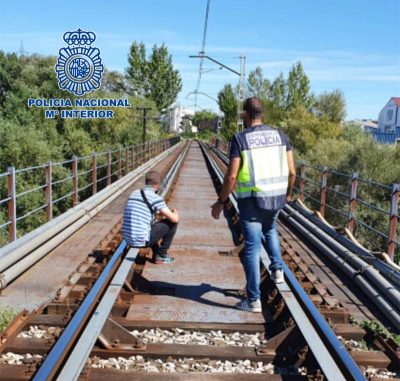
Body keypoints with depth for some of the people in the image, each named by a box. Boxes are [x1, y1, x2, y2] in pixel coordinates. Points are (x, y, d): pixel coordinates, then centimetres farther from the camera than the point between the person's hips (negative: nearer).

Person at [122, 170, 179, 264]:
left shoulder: (134, 194, 12)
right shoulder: (156, 198, -10)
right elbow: (174, 219, -10)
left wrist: (158, 214, 37)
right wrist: (175, 212, 13)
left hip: (128, 239, 8)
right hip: (142, 240, -8)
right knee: (172, 223, 5)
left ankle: (156, 255, 32)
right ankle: (161, 255, 15)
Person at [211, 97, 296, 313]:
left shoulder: (240, 139, -10)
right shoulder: (279, 135, 3)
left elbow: (231, 176, -14)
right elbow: (291, 171, 4)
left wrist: (221, 202, -3)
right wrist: (288, 192, 22)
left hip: (251, 200, -4)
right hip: (276, 197, 4)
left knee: (252, 248, 3)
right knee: (269, 229, 36)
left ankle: (253, 300, 8)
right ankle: (277, 269, 24)